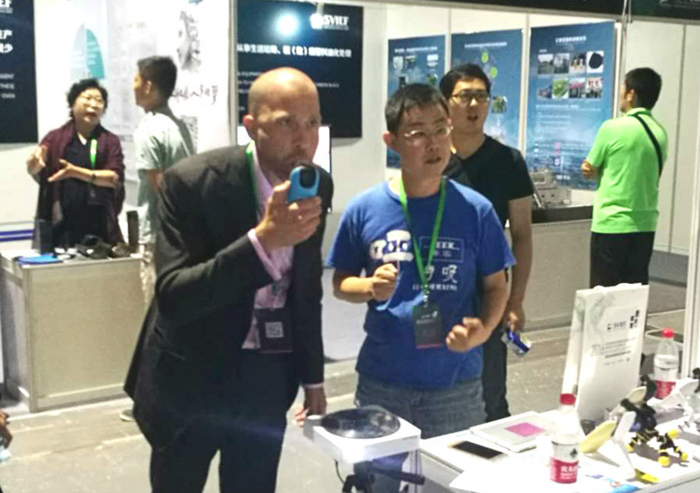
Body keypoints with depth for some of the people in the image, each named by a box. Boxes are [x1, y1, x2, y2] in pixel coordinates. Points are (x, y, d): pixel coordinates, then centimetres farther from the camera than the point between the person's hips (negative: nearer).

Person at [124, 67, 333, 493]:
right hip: (191, 378, -3)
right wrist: (262, 239, -35)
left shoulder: (318, 185, -3)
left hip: (267, 380, 4)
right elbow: (173, 298, -25)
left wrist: (312, 375, 14)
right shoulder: (192, 182, -19)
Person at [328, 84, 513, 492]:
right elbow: (341, 282, 4)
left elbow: (495, 285, 1)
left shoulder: (475, 209, -7)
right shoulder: (365, 209, -6)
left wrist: (484, 329, -17)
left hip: (456, 383, 0)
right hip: (381, 382, 1)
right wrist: (370, 288, -17)